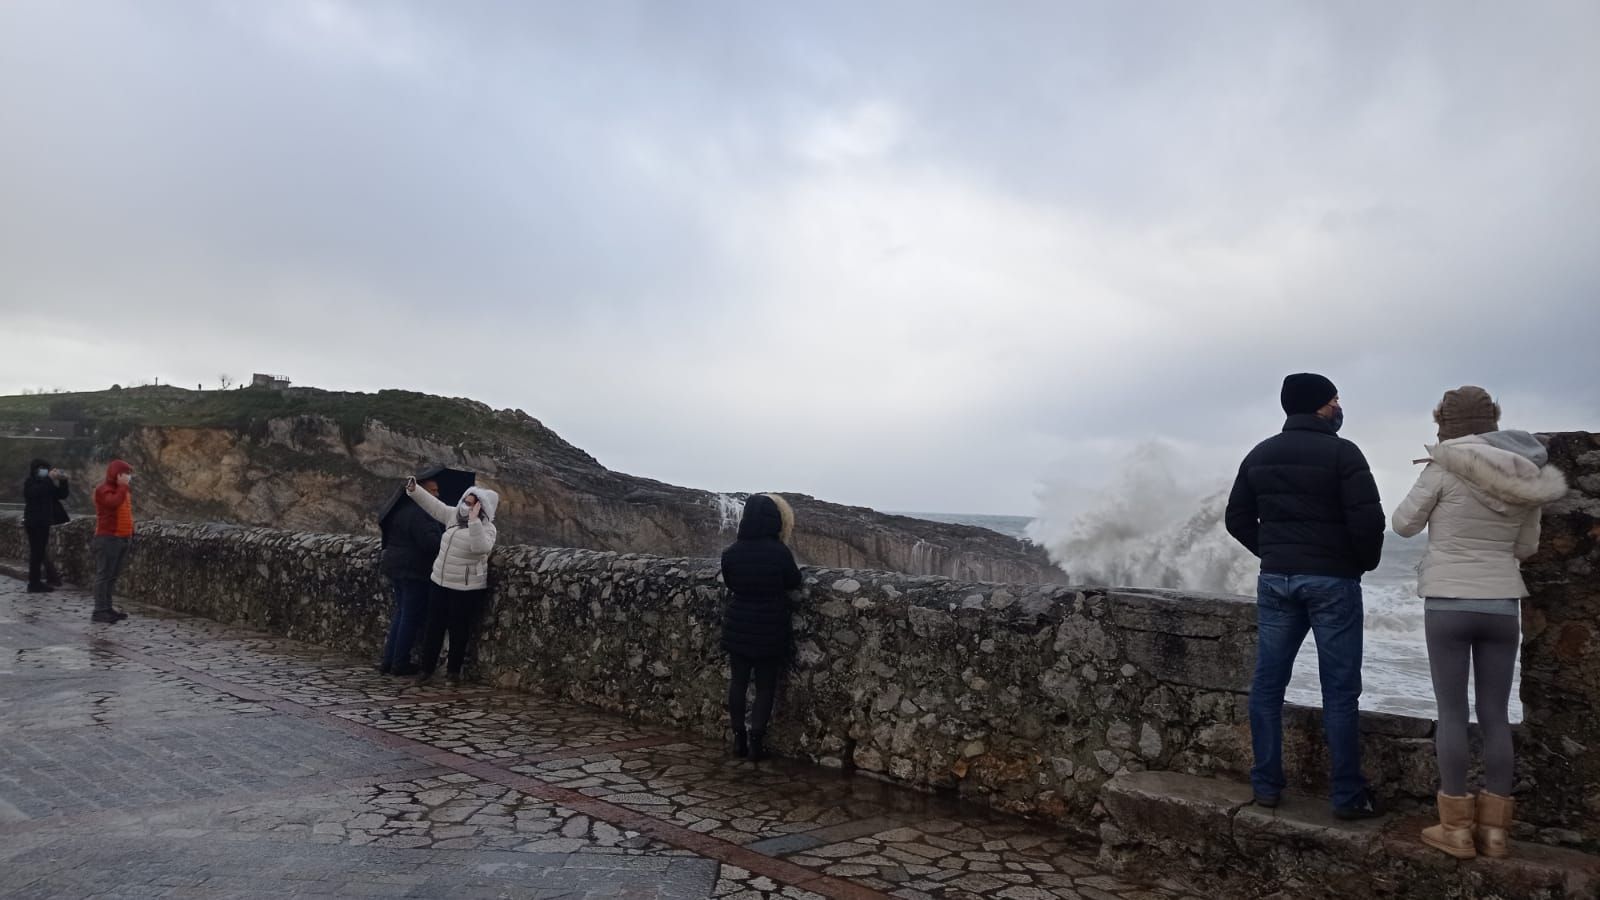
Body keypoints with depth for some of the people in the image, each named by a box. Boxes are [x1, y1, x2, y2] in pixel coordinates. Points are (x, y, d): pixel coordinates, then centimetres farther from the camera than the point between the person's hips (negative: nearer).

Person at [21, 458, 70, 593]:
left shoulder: (46, 483, 17)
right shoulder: (29, 482, -4)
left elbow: (62, 495, 10)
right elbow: (36, 492, -25)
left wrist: (63, 481, -4)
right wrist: (50, 479, -27)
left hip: (44, 522, 7)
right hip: (34, 522, -7)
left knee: (41, 552, 9)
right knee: (36, 552, -11)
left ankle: (37, 582, 13)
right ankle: (33, 584, -10)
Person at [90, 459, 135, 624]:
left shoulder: (124, 490, 18)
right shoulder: (103, 489, -8)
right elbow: (114, 502, -28)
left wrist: (131, 532, 18)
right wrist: (123, 486, -18)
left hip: (123, 537, 8)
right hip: (107, 537, -8)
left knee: (113, 575, 10)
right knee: (103, 574, -6)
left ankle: (107, 607, 14)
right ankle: (99, 611, -5)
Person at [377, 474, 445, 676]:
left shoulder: (401, 510, 13)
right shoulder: (419, 513, -19)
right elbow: (430, 542, -26)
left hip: (395, 566, 10)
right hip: (414, 570, -10)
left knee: (401, 613, 17)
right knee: (412, 617, -1)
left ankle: (389, 660, 18)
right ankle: (400, 663, 4)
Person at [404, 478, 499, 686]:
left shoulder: (487, 528, -13)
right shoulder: (454, 515, 5)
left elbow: (480, 548, -32)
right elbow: (432, 504, 12)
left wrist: (474, 520, -35)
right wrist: (414, 490, 0)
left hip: (467, 589, -6)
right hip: (439, 583, 6)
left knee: (459, 630, 5)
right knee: (434, 627, 10)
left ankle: (454, 670, 20)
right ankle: (426, 669, 18)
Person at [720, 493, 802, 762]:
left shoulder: (731, 552, -8)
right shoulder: (779, 552, -18)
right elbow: (794, 582, -2)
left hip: (738, 626, 3)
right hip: (769, 630, -3)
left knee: (738, 681, 15)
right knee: (765, 685, 9)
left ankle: (739, 737, 22)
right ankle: (756, 741, 10)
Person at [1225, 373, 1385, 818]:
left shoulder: (1259, 455, 8)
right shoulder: (1342, 452, -9)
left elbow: (1237, 519, 10)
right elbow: (1367, 519, -15)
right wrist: (1366, 562, 3)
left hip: (1275, 580, 5)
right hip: (1332, 581, -5)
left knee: (1267, 685, 9)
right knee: (1339, 692, 1)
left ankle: (1266, 785, 14)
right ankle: (1347, 796, 7)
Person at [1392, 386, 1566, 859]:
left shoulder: (1444, 468, -10)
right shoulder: (1528, 478, 6)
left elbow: (1404, 525, -1)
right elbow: (1525, 548, 15)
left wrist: (1430, 489, 17)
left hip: (1448, 604, -4)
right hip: (1500, 605, 4)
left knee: (1451, 713, 2)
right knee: (1496, 716, 10)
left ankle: (1457, 828, 5)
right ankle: (1494, 829, 12)